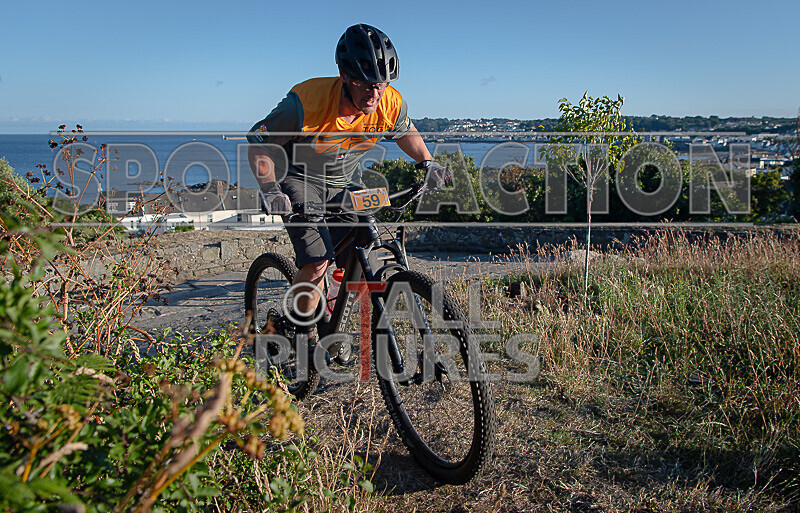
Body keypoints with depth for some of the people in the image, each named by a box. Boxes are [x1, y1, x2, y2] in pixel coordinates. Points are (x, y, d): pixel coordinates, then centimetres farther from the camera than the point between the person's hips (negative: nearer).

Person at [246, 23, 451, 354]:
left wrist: (427, 163, -4)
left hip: (345, 181, 5)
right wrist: (269, 189, -31)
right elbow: (258, 143, -19)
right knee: (318, 262, -20)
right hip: (299, 179, -4)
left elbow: (404, 132, 7)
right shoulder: (305, 102, -32)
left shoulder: (391, 104, -19)